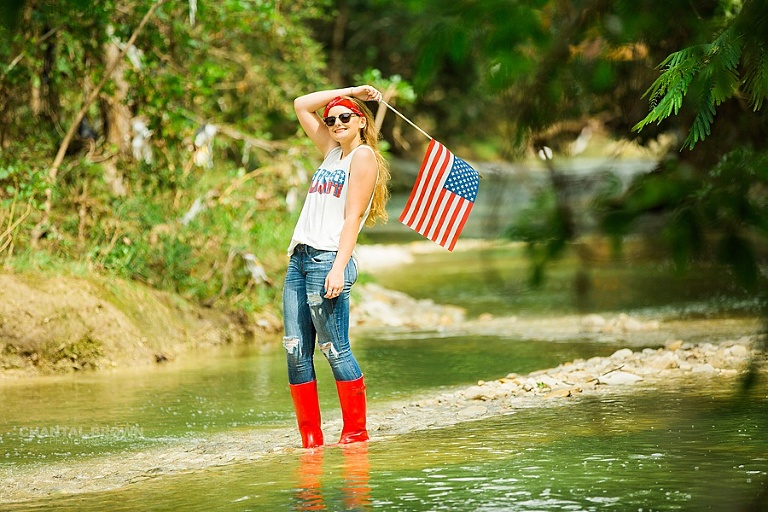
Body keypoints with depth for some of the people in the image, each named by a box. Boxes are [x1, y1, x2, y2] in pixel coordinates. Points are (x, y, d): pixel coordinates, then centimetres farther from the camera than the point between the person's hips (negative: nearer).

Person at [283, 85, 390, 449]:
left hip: (328, 259, -8)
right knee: (296, 351, 0)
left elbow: (353, 217, -9)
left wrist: (338, 268, -18)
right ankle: (310, 438, 1)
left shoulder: (363, 155, 1)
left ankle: (355, 432, -4)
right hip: (299, 258, 8)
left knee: (335, 350, -9)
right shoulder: (332, 152, 23)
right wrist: (351, 91, 25)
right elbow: (301, 105, 33)